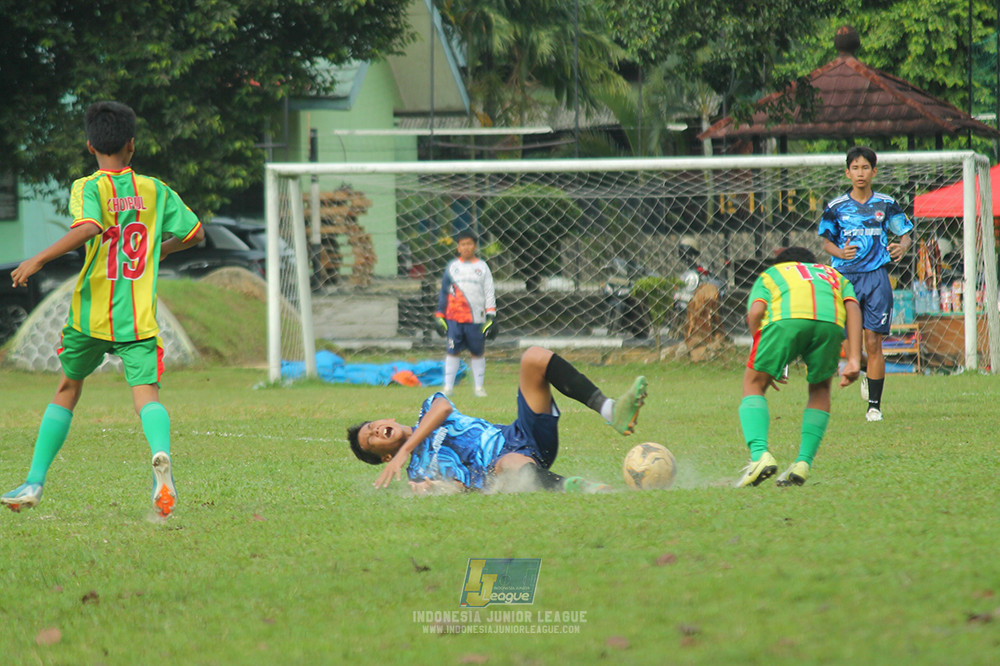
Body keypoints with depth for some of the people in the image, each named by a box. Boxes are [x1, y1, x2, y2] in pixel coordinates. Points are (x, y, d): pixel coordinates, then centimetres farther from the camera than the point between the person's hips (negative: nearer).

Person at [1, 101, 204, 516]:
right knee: (146, 393, -8)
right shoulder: (155, 191, 9)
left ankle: (34, 483, 20)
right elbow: (195, 234, 16)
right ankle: (161, 453, -42)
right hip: (139, 318, 1)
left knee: (67, 390, 17)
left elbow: (88, 228, -24)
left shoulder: (88, 188, -3)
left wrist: (39, 260, -21)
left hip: (92, 312, -1)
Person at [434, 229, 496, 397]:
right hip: (454, 317, 0)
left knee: (477, 352, 4)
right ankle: (448, 386, 4)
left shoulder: (482, 267, 8)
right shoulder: (452, 267, 10)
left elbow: (489, 293, 6)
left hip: (476, 318, 0)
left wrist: (491, 316, -2)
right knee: (452, 352, -1)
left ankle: (479, 387, 11)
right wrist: (439, 316, 8)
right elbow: (443, 292, 13)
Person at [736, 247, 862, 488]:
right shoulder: (836, 276, 42)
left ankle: (760, 455, -8)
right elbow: (853, 309, 20)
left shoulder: (769, 275, 36)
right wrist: (854, 360, 10)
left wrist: (767, 368, 20)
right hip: (831, 323, 2)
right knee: (820, 389, 26)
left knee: (754, 385, 14)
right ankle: (803, 464, 14)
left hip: (786, 318, -2)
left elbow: (755, 312, 15)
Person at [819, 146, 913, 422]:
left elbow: (905, 234, 8)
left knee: (873, 342, -6)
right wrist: (839, 252, -14)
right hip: (844, 275, 1)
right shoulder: (836, 206, 4)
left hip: (876, 276, -1)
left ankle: (874, 405, 0)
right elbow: (826, 241, 7)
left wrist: (902, 246, -15)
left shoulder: (886, 204, 4)